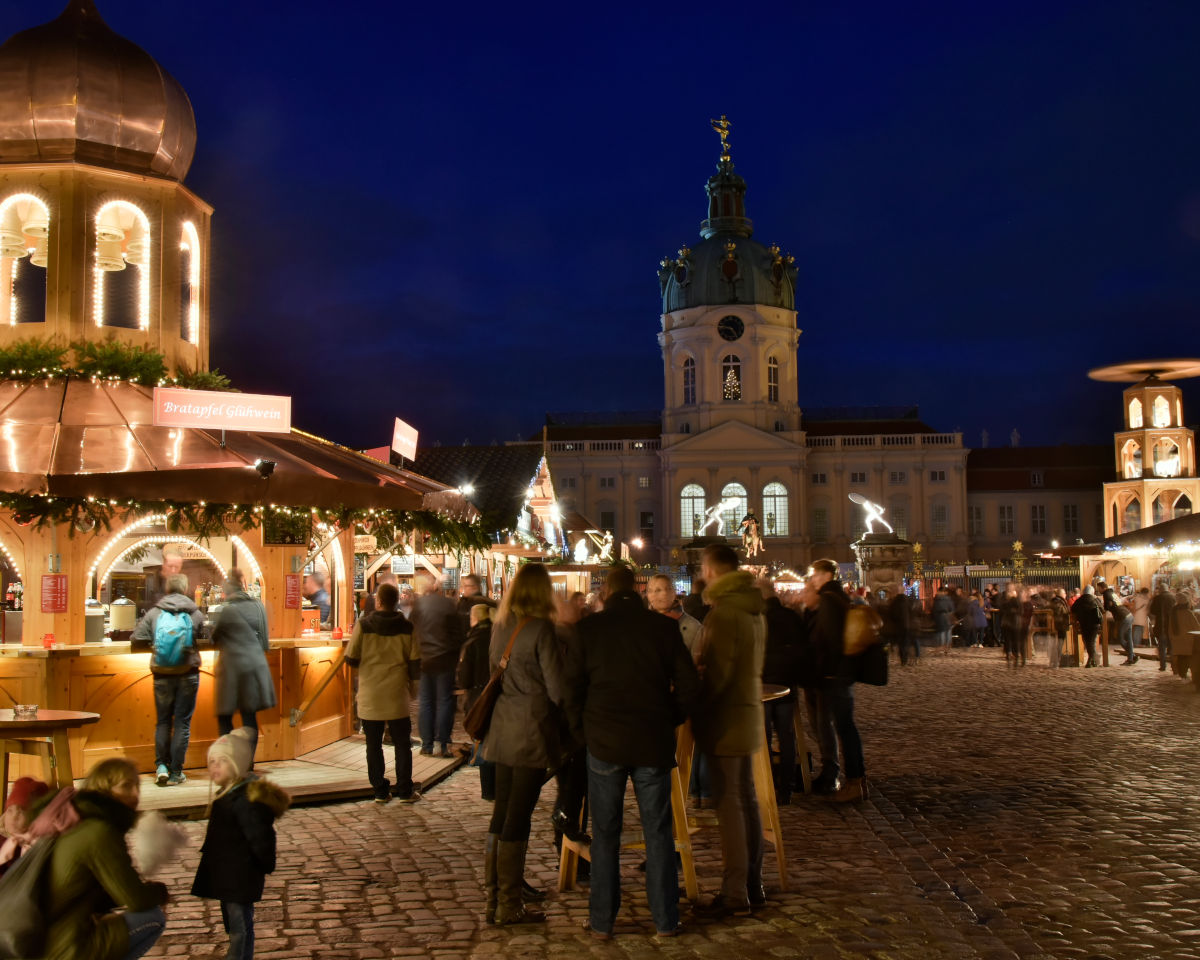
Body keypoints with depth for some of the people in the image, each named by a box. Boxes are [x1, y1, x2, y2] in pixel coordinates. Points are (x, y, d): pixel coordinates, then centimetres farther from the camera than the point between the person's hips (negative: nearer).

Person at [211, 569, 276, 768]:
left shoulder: (227, 610, -10)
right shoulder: (258, 606, 5)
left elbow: (214, 638, 3)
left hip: (232, 667, -5)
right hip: (255, 666, 5)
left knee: (224, 717, 5)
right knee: (250, 716, 8)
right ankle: (248, 763, 8)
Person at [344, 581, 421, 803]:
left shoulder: (363, 625, -7)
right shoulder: (406, 628, -3)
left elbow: (351, 659, -6)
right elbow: (415, 661, -1)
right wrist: (411, 679, 18)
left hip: (369, 695, -1)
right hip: (396, 695, 1)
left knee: (374, 745, 9)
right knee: (402, 744, 9)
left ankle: (380, 791, 11)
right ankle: (404, 791, 10)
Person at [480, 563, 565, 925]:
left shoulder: (500, 627, 8)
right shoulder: (541, 629, -12)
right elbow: (556, 687, -12)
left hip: (502, 728, 7)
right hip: (532, 731, -6)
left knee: (501, 814, 12)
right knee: (518, 817, -1)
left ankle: (494, 899, 18)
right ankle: (510, 905, 7)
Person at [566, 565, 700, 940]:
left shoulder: (587, 630, -1)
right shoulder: (665, 627, -1)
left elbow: (572, 690, 1)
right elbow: (688, 685, 0)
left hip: (604, 743, 0)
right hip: (654, 742, 0)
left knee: (605, 835, 9)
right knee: (658, 832, 9)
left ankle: (602, 922, 14)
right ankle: (665, 919, 14)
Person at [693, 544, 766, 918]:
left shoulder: (724, 612, -18)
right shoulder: (753, 609, 11)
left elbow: (717, 673, -21)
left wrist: (691, 707, -11)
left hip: (725, 718, -9)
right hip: (749, 711, 9)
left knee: (729, 806, -5)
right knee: (746, 800, 15)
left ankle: (734, 895, 0)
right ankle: (753, 885, 24)